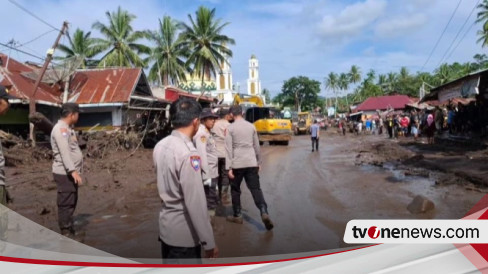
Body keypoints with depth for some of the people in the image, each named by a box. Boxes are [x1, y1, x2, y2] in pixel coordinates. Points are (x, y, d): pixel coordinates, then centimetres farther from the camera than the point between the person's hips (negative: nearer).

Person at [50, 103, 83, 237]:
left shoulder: (67, 129, 17)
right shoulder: (61, 129, -15)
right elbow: (64, 152, -25)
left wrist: (76, 170, 22)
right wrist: (73, 171, -32)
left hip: (70, 173, 10)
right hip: (65, 173, -10)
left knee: (71, 203, 17)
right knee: (66, 204, -4)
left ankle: (70, 231, 27)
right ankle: (66, 233, 3)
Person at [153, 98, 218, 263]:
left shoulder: (160, 146, 0)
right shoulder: (188, 153, -25)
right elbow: (195, 202, -25)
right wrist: (208, 242, -18)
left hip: (166, 225, 8)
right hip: (184, 232, -8)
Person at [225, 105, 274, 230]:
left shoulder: (230, 128, -3)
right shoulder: (251, 126, 8)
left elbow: (229, 149, -7)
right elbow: (256, 146, 12)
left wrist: (229, 167, -7)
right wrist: (259, 162, 20)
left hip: (237, 164, -3)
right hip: (252, 163, 3)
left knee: (235, 189, 14)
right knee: (256, 189, 2)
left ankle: (237, 216, 21)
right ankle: (264, 213, -15)